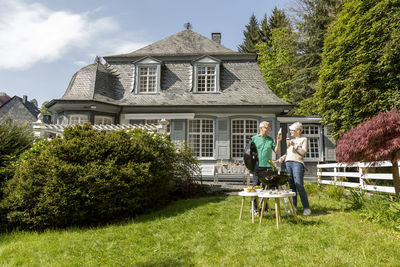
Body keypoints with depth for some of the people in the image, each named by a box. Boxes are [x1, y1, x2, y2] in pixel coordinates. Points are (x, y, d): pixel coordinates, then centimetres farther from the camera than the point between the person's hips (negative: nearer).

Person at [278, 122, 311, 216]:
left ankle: (306, 207, -6)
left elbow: (304, 152, -5)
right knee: (291, 185, 2)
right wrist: (282, 157, 7)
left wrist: (294, 145, -10)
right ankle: (294, 206, 8)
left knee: (299, 185, -14)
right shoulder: (291, 140, 25)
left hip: (297, 163, -6)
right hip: (288, 163, 6)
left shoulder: (303, 139, 9)